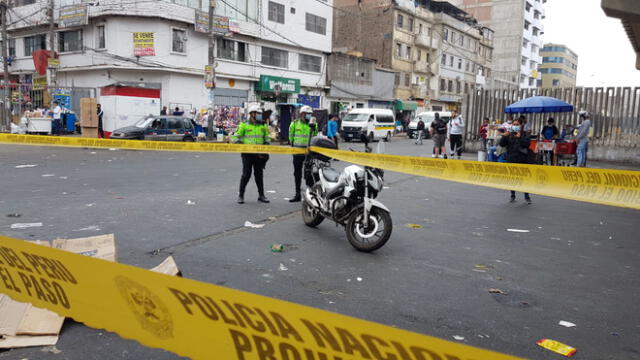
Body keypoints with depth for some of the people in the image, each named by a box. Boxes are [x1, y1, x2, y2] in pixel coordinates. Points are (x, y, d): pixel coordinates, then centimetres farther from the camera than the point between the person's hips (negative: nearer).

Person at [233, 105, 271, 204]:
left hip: (259, 154, 4)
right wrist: (240, 145, -13)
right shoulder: (244, 125, -2)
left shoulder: (263, 126, 10)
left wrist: (266, 144, 3)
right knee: (246, 174, -4)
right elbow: (236, 137, 1)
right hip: (247, 154, -4)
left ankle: (261, 195, 18)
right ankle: (240, 195, 7)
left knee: (259, 174, 10)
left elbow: (267, 137, 20)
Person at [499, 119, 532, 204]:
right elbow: (502, 144, -1)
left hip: (522, 160, -2)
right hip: (511, 160, 2)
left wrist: (520, 137, -20)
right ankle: (513, 196, 18)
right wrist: (505, 136, -15)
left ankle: (527, 196, 9)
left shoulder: (524, 135, 3)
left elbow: (527, 144, -12)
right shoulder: (509, 135, 8)